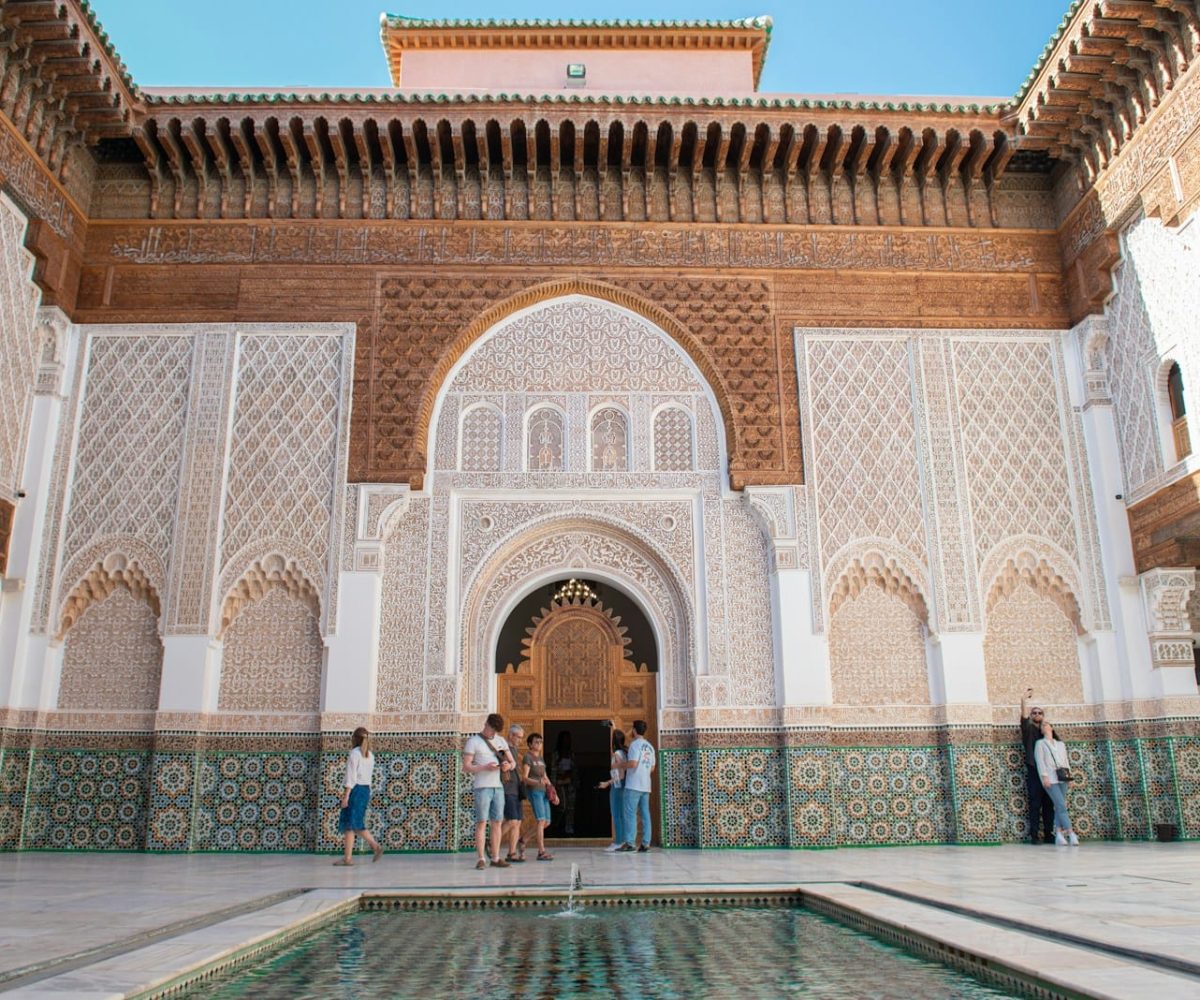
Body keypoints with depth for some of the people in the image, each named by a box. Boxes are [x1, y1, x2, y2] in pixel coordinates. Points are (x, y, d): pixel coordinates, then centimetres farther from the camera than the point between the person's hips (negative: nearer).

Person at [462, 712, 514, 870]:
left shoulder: (501, 741, 15)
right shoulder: (473, 742, -2)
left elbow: (511, 761, 17)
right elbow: (466, 767, -7)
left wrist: (508, 765, -7)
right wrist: (485, 767, -20)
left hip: (498, 786, 6)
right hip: (481, 787, -5)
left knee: (497, 822, 6)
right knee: (481, 822, -7)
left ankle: (496, 858, 11)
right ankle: (480, 859, -5)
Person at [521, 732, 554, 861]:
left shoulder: (541, 758, 20)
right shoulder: (527, 757, -4)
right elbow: (524, 777, -11)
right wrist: (537, 782, -28)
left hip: (543, 791, 8)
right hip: (534, 791, -8)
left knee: (547, 822, 7)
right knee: (541, 821, -13)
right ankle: (541, 852, -11)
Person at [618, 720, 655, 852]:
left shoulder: (635, 744, -8)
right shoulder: (649, 746, 16)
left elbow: (633, 763, -18)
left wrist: (623, 766, -1)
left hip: (634, 785, -7)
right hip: (646, 785, 7)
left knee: (630, 813, -5)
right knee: (645, 814, 5)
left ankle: (630, 842, -9)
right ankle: (646, 843, 3)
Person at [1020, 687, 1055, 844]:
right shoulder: (1028, 729, 6)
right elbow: (1024, 717, -13)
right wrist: (1024, 700, -23)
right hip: (1034, 771, -4)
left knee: (1049, 804, 4)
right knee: (1035, 804, -6)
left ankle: (1049, 834, 9)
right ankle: (1034, 835, -4)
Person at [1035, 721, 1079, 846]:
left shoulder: (1061, 744, 24)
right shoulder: (1040, 743, 12)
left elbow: (1066, 759, 18)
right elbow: (1040, 761, 1)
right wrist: (1044, 776, -10)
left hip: (1062, 778, 4)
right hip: (1050, 778, -4)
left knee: (1059, 806, -2)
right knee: (1062, 805, -15)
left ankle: (1059, 834, -4)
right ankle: (1071, 834, -20)